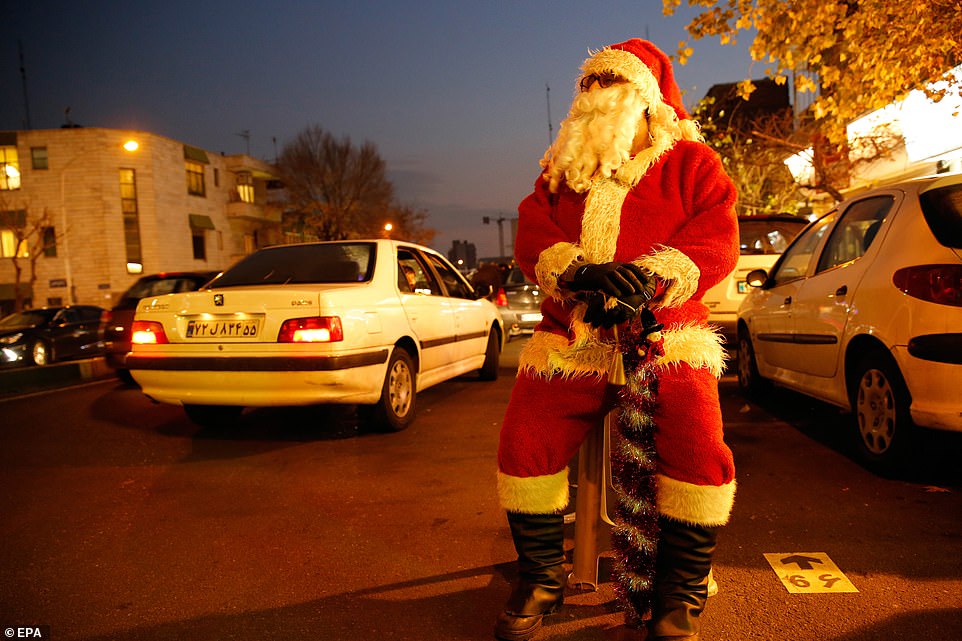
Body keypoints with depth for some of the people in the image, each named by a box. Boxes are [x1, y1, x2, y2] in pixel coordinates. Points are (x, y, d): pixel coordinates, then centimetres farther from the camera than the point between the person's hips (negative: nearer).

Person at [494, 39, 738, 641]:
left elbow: (718, 239, -3)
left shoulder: (690, 161, 11)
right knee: (524, 441, -14)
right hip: (570, 337, 3)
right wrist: (576, 271, -19)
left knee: (699, 451, -23)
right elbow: (531, 235, 4)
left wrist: (649, 273, -23)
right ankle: (542, 578, 10)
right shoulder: (561, 169, 20)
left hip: (664, 334, -2)